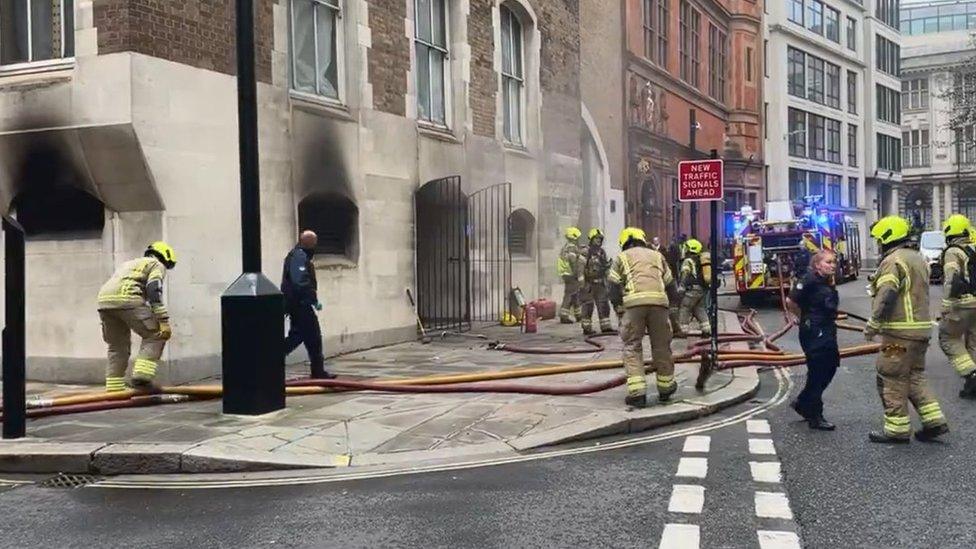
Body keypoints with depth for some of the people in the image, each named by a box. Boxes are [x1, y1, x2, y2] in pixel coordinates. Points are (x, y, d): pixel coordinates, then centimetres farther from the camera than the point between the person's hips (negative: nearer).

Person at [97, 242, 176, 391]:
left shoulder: (129, 264, 38)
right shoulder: (157, 265, 15)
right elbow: (154, 291, -4)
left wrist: (107, 328, 36)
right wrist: (164, 322, -10)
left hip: (104, 300, 8)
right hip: (127, 299, -7)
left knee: (117, 345, 19)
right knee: (155, 335, 4)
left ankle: (113, 389, 19)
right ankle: (141, 377, -9)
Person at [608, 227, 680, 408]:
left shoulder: (621, 257, 21)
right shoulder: (657, 255, 29)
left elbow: (614, 294, 11)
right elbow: (672, 289, 22)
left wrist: (623, 302, 29)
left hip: (634, 302, -2)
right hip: (659, 301, 2)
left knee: (632, 347, 5)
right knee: (661, 346, 16)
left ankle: (636, 393, -5)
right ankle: (665, 388, 30)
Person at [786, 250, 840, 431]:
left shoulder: (829, 283, 9)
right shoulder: (810, 280, -16)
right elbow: (790, 301, -19)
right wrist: (804, 318, -6)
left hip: (827, 332, 9)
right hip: (813, 333, -9)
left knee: (831, 366, 13)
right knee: (817, 372, -2)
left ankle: (802, 403, 28)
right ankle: (814, 417, 10)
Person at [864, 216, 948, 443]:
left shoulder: (893, 261, -14)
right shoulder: (918, 258, 17)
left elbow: (885, 298, -21)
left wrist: (872, 326, -15)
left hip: (899, 333, -10)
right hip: (921, 328, 10)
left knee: (892, 379, -1)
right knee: (915, 376, 17)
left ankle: (897, 428, 4)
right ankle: (934, 421, 14)